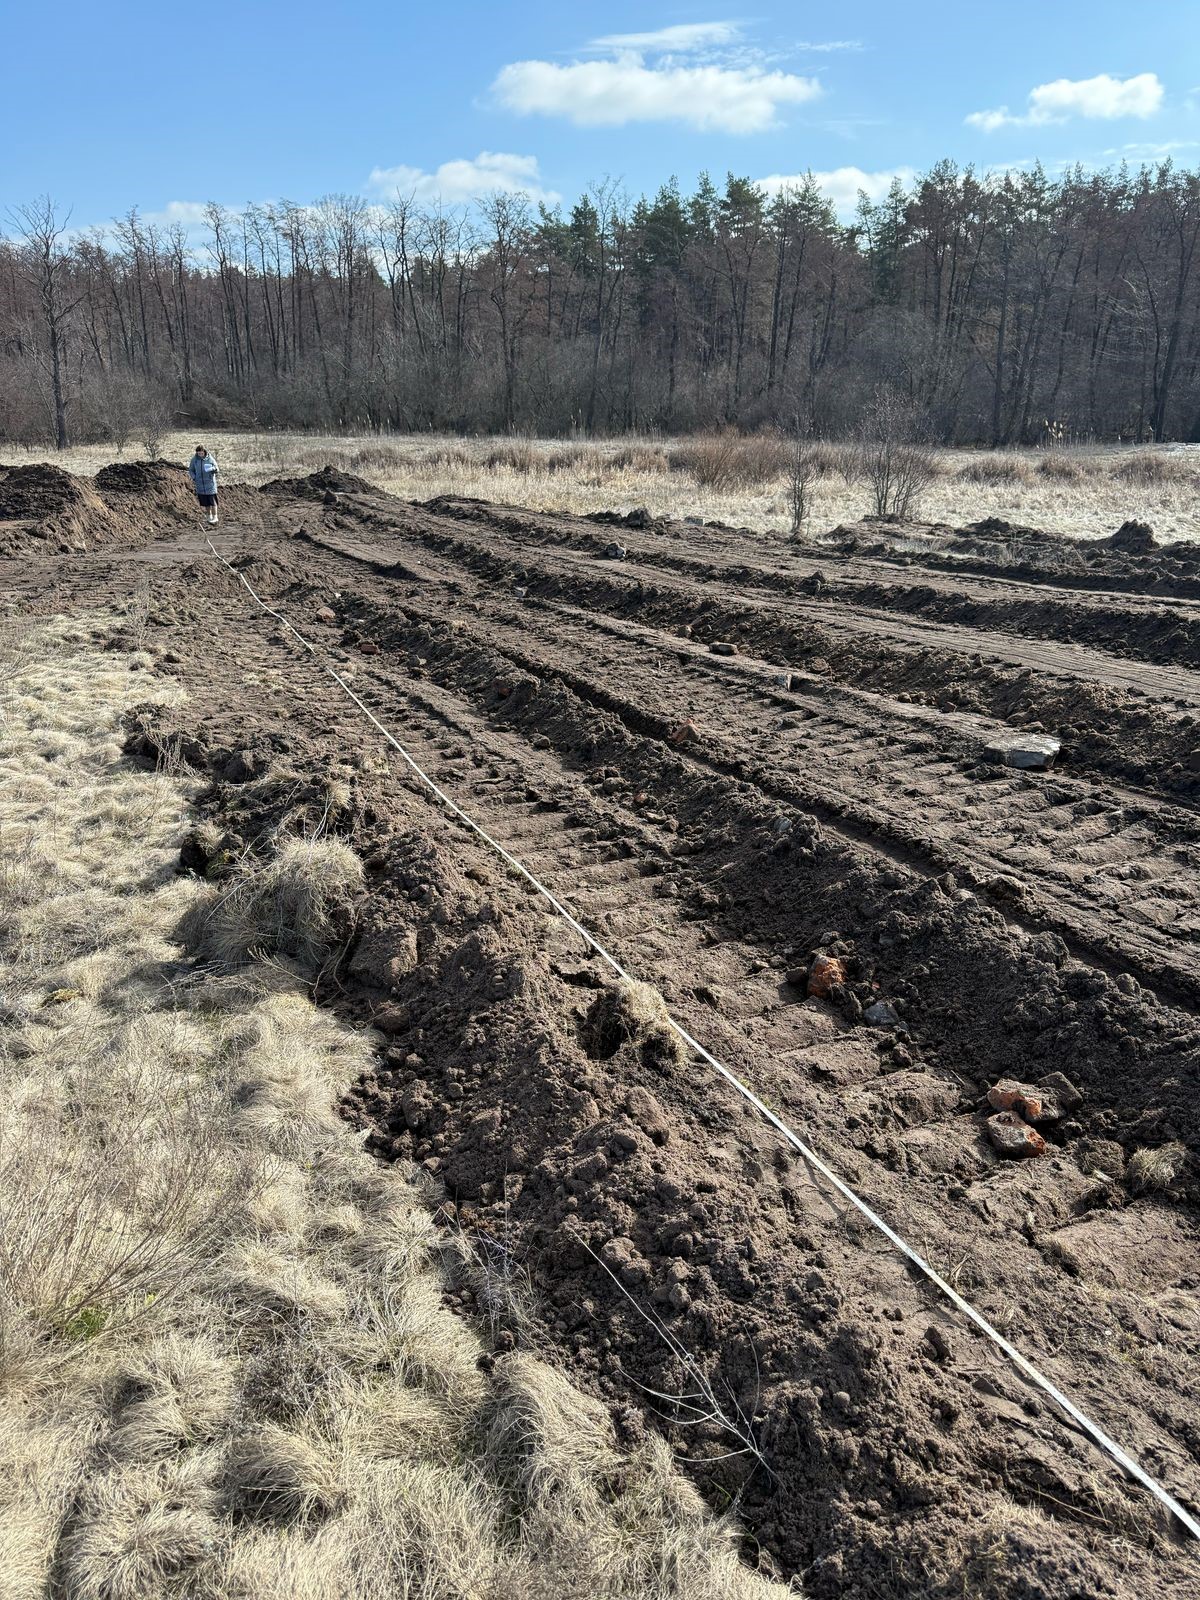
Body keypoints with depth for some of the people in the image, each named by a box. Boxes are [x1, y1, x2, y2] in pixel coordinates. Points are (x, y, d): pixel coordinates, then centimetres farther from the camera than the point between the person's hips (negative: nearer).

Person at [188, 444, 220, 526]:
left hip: (210, 483, -2)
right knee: (206, 502, 9)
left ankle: (215, 517, 4)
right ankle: (209, 517, 22)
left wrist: (212, 469, -22)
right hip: (200, 484, 2)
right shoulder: (194, 459, 0)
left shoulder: (210, 459, -5)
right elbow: (190, 470, 9)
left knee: (212, 501, -5)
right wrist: (194, 478, -7)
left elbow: (216, 469, 1)